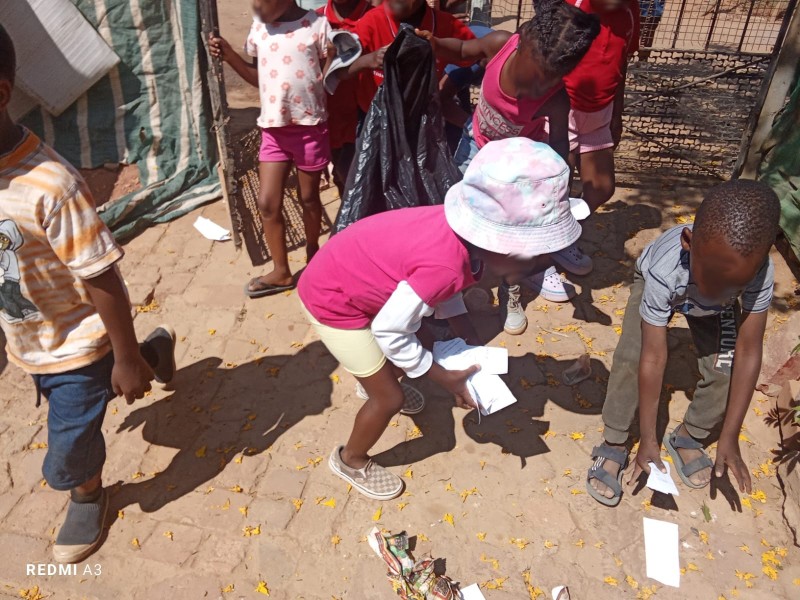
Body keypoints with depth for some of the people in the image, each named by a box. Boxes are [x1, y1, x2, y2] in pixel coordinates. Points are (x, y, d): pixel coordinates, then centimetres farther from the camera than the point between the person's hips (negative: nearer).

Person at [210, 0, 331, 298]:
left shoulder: (316, 24, -7)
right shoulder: (259, 26, 5)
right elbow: (259, 78, 12)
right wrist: (228, 54, 2)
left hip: (310, 128, -4)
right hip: (273, 129, 4)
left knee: (309, 197, 11)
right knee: (267, 202, 1)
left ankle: (313, 251, 38)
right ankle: (281, 271, 15)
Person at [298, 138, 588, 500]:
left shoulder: (466, 231, -13)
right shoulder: (446, 266, -38)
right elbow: (389, 331, -26)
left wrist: (471, 342, 1)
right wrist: (446, 379, -14)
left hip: (353, 275, 8)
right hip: (333, 301, -8)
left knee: (423, 346, 23)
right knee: (390, 398, 2)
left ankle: (376, 383, 53)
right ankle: (351, 461, 30)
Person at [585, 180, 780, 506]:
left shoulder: (759, 273, -38)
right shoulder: (664, 272, -44)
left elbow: (748, 354, -30)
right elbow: (653, 359, -39)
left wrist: (729, 437, -27)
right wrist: (648, 439, -31)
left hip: (716, 308, 3)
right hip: (656, 283, -2)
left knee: (725, 369, -15)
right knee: (630, 357, -23)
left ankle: (688, 437, 12)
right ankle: (613, 445, -5)